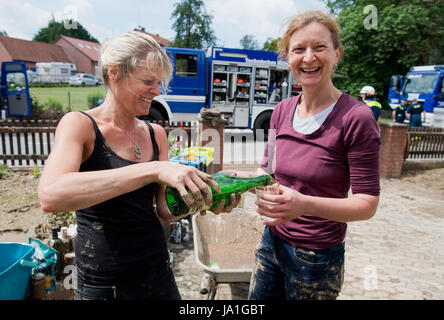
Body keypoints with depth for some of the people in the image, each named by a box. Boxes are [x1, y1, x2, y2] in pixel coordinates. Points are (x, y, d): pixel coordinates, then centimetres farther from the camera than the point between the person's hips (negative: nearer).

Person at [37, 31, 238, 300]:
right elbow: (50, 196, -31)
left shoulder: (156, 134, 3)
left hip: (157, 270, 5)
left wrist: (200, 198, -17)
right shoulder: (80, 124, -12)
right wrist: (154, 169, -37)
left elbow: (165, 210, 3)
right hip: (103, 283, -5)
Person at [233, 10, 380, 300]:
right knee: (256, 302, 21)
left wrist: (305, 204, -32)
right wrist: (245, 179, -13)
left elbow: (367, 204, -17)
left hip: (317, 258, -5)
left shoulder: (356, 118, -18)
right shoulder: (283, 111, 0)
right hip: (272, 242, 5)